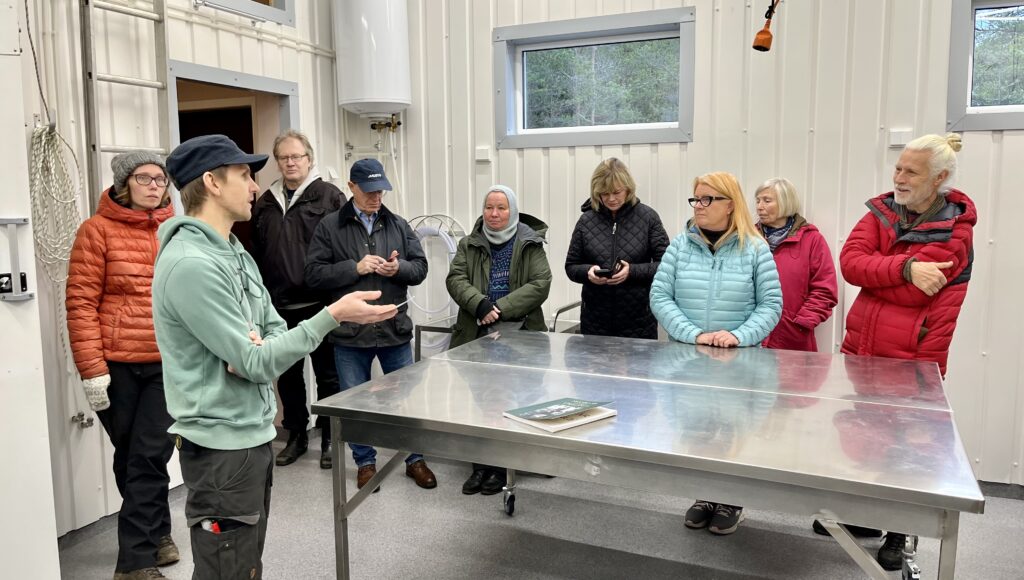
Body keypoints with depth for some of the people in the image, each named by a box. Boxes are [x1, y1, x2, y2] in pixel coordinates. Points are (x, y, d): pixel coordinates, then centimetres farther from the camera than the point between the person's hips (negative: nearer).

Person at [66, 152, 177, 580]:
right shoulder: (98, 230, -4)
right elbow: (81, 302, -6)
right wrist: (92, 368, -11)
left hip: (168, 364, 1)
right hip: (116, 364, -1)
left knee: (150, 457, 0)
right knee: (128, 457, 12)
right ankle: (157, 532, 29)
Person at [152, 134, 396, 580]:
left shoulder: (235, 253, 11)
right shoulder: (191, 264, -21)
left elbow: (275, 330, 11)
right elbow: (256, 363, -22)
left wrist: (257, 351, -12)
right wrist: (332, 316, -19)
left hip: (254, 435, 9)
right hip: (223, 446, -9)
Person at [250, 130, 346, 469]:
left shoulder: (329, 196, -3)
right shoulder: (265, 203, 12)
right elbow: (256, 255, 14)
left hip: (321, 304, -4)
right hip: (279, 307, 5)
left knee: (327, 374, 6)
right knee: (287, 374, 14)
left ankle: (329, 438, 20)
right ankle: (296, 435, 29)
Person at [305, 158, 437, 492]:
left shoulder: (398, 225, 6)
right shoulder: (330, 227, -2)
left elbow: (420, 267, 7)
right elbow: (314, 275, -7)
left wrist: (399, 268, -15)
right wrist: (356, 267, -17)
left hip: (395, 329, 2)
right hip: (350, 332, -2)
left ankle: (414, 459, 30)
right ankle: (365, 462, 30)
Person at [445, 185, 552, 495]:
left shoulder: (530, 244, 3)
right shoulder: (469, 244, 11)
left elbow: (540, 284, -7)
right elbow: (455, 278, 0)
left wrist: (502, 307, -17)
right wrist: (479, 303, -20)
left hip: (518, 334, -2)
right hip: (477, 334, 3)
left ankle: (501, 465, 11)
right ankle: (480, 463, 15)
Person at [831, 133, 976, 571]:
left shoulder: (955, 233, -8)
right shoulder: (880, 212, 3)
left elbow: (944, 310, -13)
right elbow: (849, 263, -13)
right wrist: (905, 268, -27)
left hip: (907, 362, -4)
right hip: (858, 352, 4)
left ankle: (897, 534, 27)